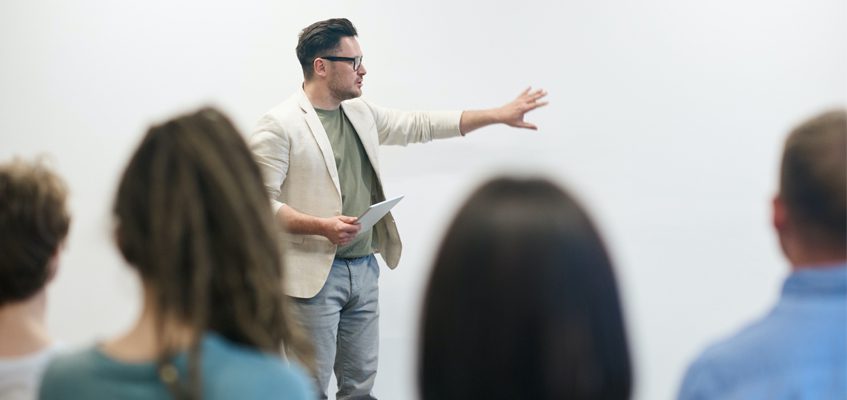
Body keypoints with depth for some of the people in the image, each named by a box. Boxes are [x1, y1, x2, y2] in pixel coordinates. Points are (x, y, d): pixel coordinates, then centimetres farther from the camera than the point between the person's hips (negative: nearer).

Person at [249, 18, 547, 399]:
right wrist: (322, 226, -26)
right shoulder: (279, 125, -11)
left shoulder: (362, 113, 12)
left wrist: (498, 115, 16)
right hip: (315, 274, -7)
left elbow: (421, 125, 19)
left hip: (364, 269, 7)